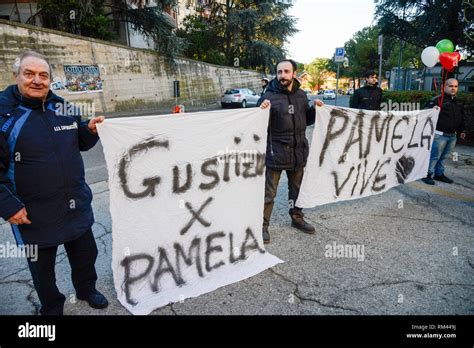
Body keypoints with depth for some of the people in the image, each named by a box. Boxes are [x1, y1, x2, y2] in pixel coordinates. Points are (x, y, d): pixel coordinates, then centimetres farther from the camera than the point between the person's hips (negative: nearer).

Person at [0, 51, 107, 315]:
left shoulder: (64, 109, 1)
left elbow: (81, 143, 13)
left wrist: (90, 130, -8)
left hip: (77, 206, 4)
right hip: (34, 214, -3)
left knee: (86, 255, 21)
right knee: (42, 266, 18)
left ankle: (87, 289, 49)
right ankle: (52, 307, 44)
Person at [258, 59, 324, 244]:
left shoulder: (301, 95, 7)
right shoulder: (269, 96, -11)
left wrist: (315, 109, 2)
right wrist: (261, 110, -29)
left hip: (298, 151, 6)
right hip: (276, 151, -5)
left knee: (297, 188, 20)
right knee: (269, 192, 1)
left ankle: (297, 218, 39)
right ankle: (263, 225, 15)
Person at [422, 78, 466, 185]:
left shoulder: (458, 103, 16)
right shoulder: (438, 100, -9)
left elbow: (462, 118, 26)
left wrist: (461, 130, 24)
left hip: (452, 136, 7)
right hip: (440, 135, -7)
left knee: (444, 156, 13)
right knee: (434, 156, -5)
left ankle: (439, 174, 24)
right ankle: (428, 175, 5)